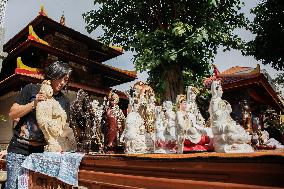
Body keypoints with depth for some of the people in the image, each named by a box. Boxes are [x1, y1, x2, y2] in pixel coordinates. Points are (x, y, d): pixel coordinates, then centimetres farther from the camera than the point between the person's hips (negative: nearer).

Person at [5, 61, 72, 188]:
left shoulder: (64, 101, 7)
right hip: (19, 150, -2)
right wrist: (34, 104, -16)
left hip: (42, 152, 2)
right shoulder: (31, 89, 0)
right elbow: (12, 114, -1)